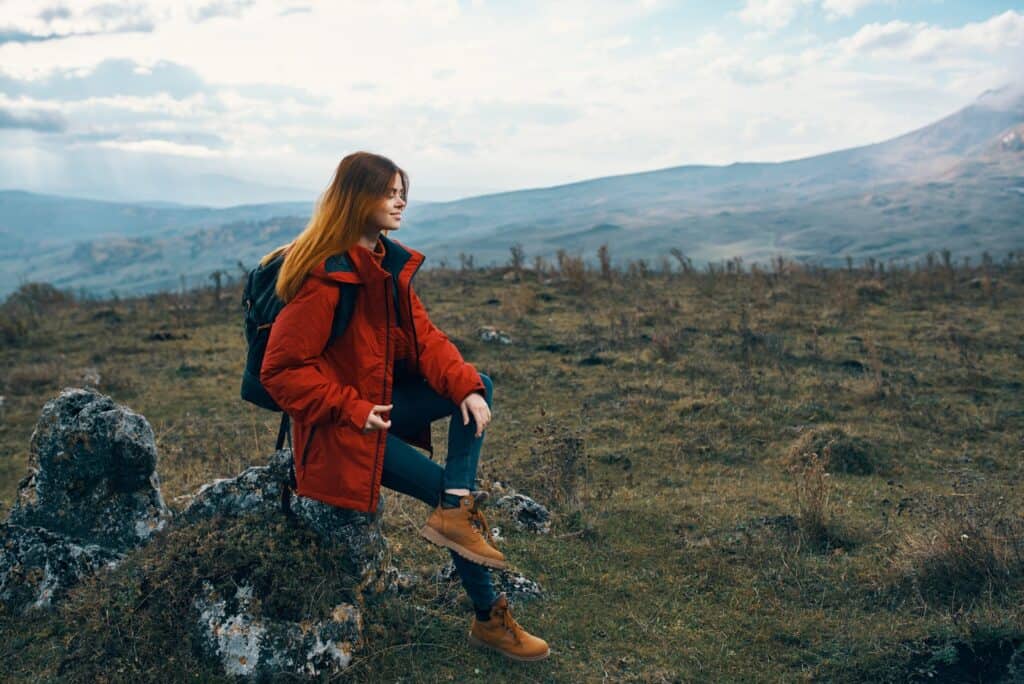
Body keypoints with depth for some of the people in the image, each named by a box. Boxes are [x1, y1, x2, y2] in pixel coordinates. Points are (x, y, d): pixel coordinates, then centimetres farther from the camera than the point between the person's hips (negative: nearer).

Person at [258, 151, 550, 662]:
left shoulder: (389, 262, 3)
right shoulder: (326, 277, -23)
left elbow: (422, 334, 2)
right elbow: (281, 371, -23)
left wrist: (465, 385, -14)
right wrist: (353, 411, -24)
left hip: (381, 400, 9)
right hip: (342, 429, -8)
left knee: (478, 387, -5)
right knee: (454, 495, -6)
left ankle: (455, 509, -16)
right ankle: (488, 620, 12)